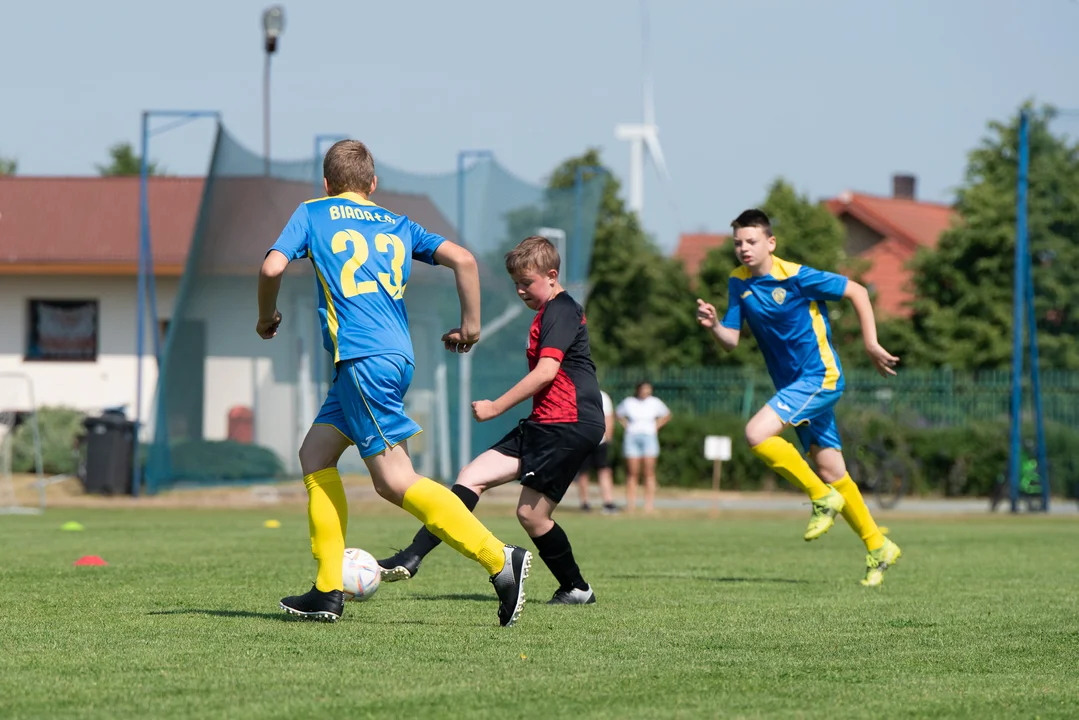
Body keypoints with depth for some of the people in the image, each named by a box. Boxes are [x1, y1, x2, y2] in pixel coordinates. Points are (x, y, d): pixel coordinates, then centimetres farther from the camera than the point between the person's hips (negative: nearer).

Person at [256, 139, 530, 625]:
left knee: (394, 480, -11)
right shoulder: (397, 226, 21)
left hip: (363, 360, -7)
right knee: (315, 455, 17)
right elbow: (463, 259, 9)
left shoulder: (312, 214, 11)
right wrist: (470, 326, 18)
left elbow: (273, 267, -2)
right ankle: (328, 590, 11)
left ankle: (499, 559, -22)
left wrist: (267, 317, 16)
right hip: (397, 355, 7)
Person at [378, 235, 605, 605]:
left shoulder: (560, 310, -10)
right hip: (545, 423, 10)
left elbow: (546, 371, -19)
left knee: (531, 513, -8)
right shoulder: (553, 312, 21)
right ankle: (411, 558, -9)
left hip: (570, 423, -10)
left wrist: (496, 407, -14)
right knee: (472, 477, -1)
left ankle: (576, 589, 8)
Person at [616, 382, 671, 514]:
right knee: (632, 473, -4)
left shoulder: (655, 403, 5)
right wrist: (626, 425, 7)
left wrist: (656, 426, 8)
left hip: (649, 437, 0)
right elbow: (618, 413, 20)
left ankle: (649, 504, -8)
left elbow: (666, 415, 20)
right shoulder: (628, 402, 3)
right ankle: (631, 504, -3)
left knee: (649, 473, -7)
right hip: (632, 438, 0)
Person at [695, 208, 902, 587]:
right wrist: (713, 325, -19)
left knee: (757, 434, -23)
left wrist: (871, 346, -9)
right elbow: (731, 340, 3)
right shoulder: (739, 283, 3)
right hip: (793, 383, 7)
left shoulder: (795, 277, -16)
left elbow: (857, 292, -8)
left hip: (820, 377, -7)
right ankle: (878, 548, 22)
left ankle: (823, 498, -7)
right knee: (831, 472, 10)